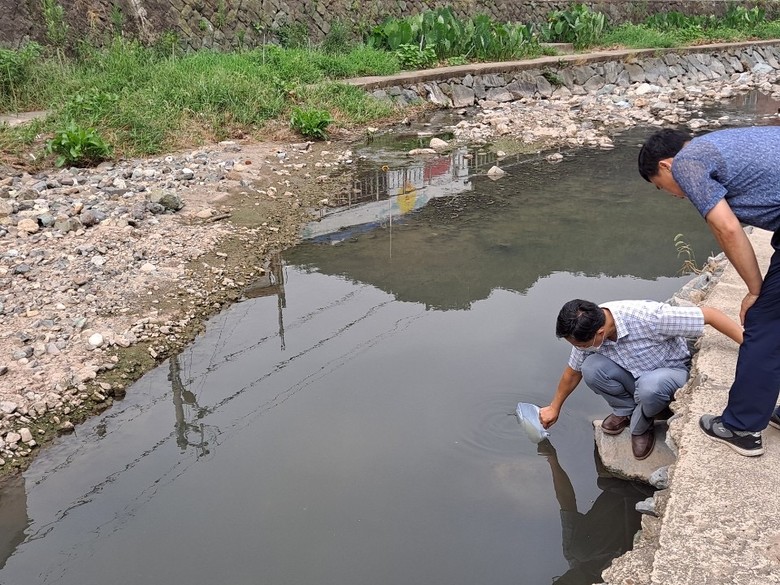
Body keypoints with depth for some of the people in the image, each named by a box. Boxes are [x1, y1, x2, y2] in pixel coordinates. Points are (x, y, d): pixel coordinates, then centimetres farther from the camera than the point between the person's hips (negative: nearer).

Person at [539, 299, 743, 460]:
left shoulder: (647, 316, -36)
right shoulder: (587, 330, -18)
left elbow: (708, 314, -31)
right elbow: (573, 372, 1)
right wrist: (554, 408, 12)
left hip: (671, 370, -4)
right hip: (633, 373, 4)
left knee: (649, 386, -40)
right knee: (590, 368, -26)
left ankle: (641, 427, -5)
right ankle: (625, 411, 3)